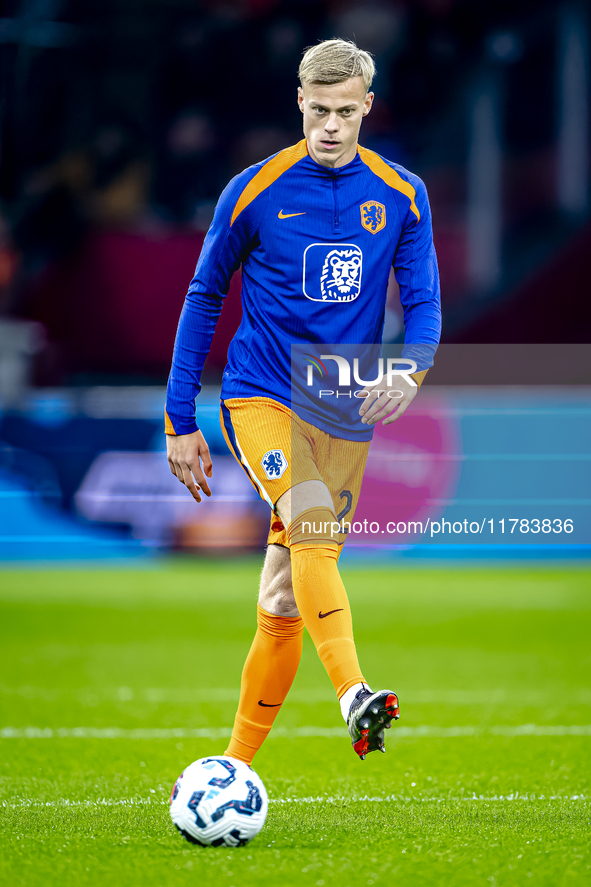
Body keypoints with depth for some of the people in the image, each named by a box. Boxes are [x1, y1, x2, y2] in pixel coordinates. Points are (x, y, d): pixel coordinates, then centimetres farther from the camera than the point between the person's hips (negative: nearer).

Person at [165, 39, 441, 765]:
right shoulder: (254, 191, -3)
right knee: (312, 522, -32)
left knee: (285, 602, 6)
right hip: (260, 397, -3)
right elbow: (204, 298, 6)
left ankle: (236, 764, 17)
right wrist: (180, 421, 5)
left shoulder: (402, 197, 3)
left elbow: (424, 304, 3)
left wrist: (409, 372, -20)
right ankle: (354, 697, -45)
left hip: (345, 416, 3)